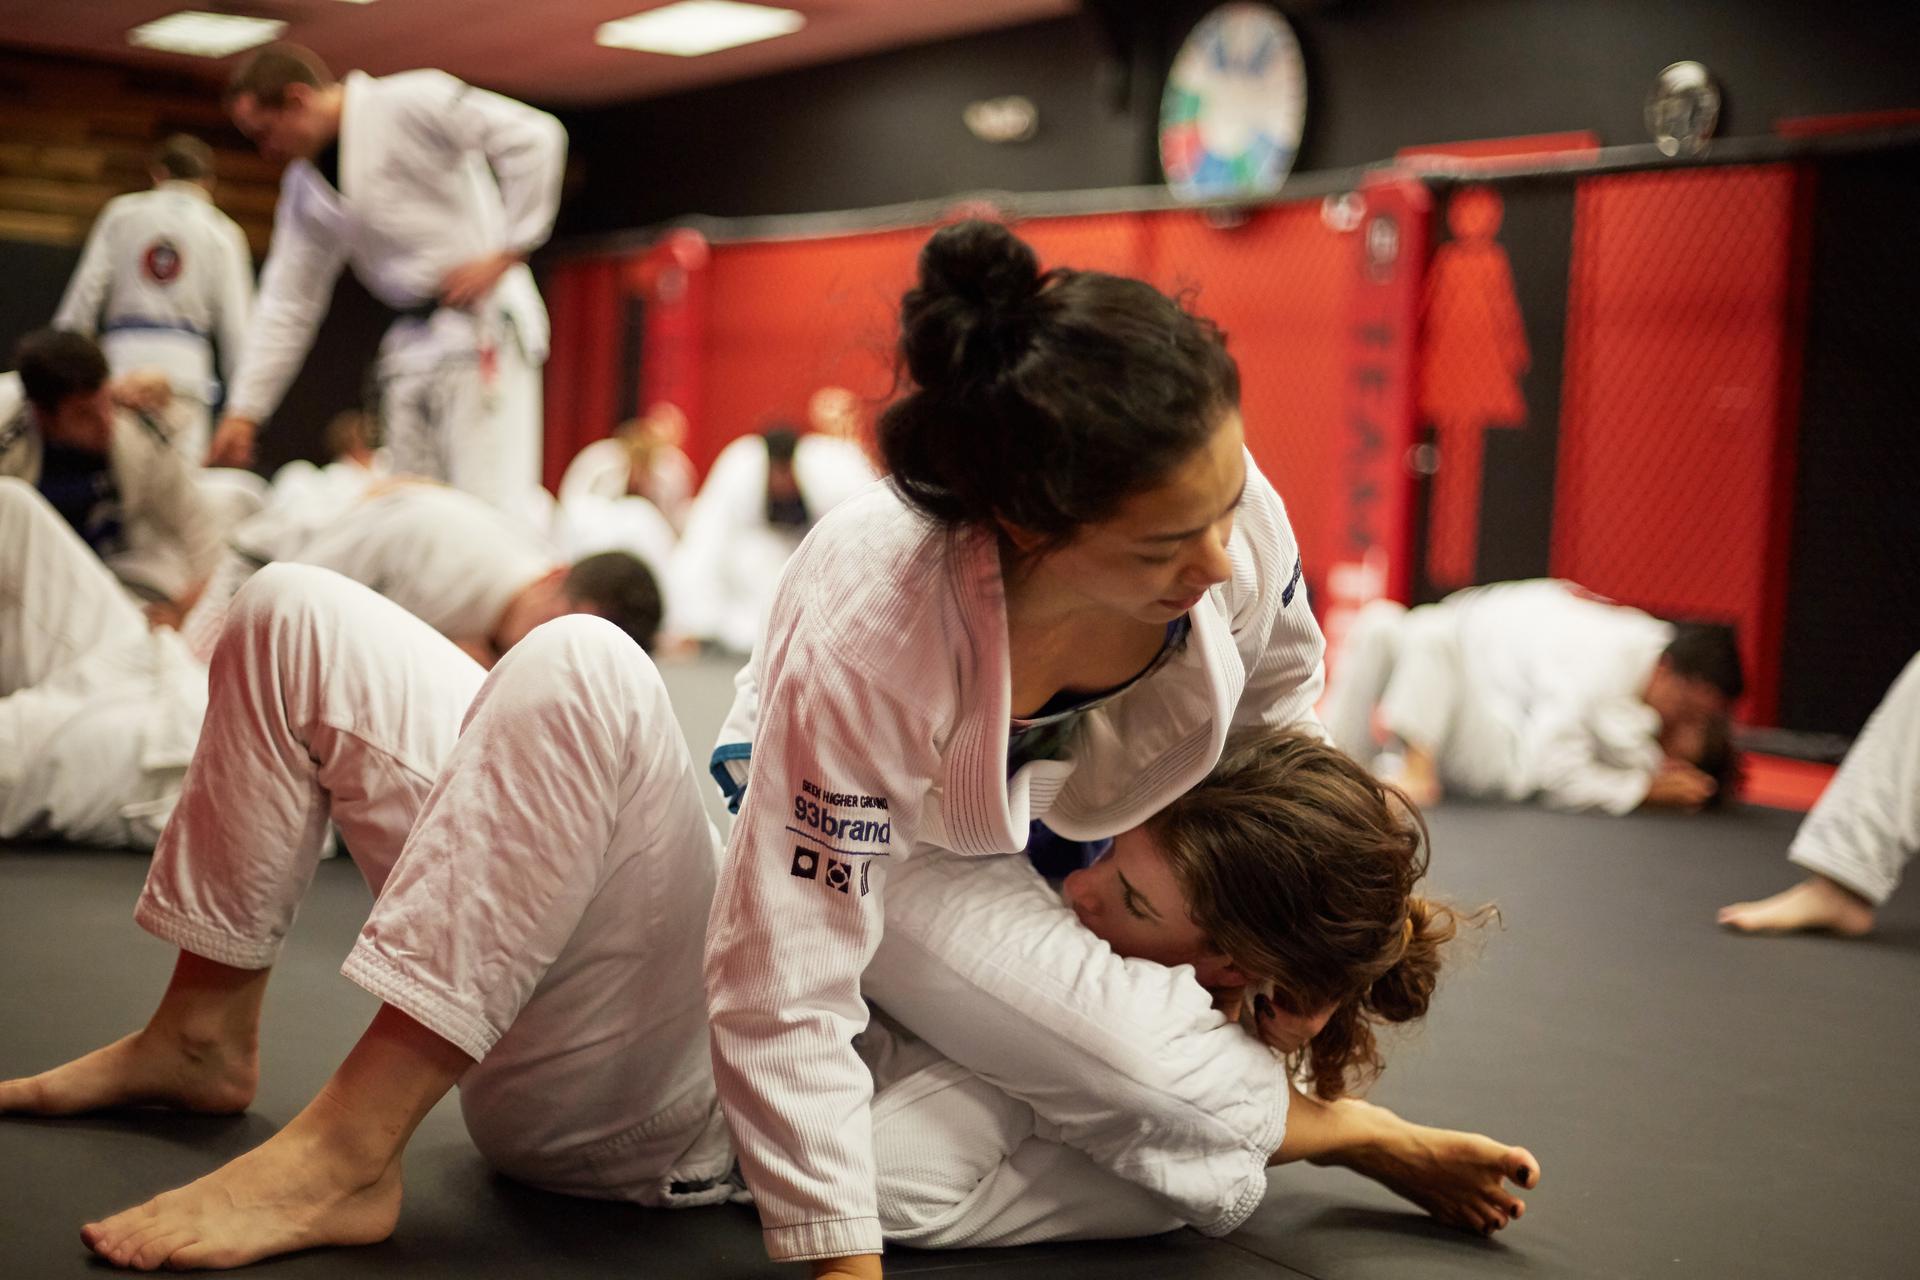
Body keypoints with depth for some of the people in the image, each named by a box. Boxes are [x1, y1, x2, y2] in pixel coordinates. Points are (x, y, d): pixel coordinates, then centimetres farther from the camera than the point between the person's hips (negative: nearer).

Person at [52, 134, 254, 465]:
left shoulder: (121, 213, 9)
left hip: (123, 356, 1)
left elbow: (86, 289, 4)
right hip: (186, 364, -1)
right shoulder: (223, 232, 7)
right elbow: (236, 322, 3)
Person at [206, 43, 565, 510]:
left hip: (483, 323, -8)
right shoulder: (304, 186, 14)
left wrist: (505, 254, -14)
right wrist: (243, 412, 13)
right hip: (411, 344, 8)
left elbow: (534, 137, -15)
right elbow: (288, 304, 17)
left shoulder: (412, 102, -9)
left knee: (487, 504, -14)